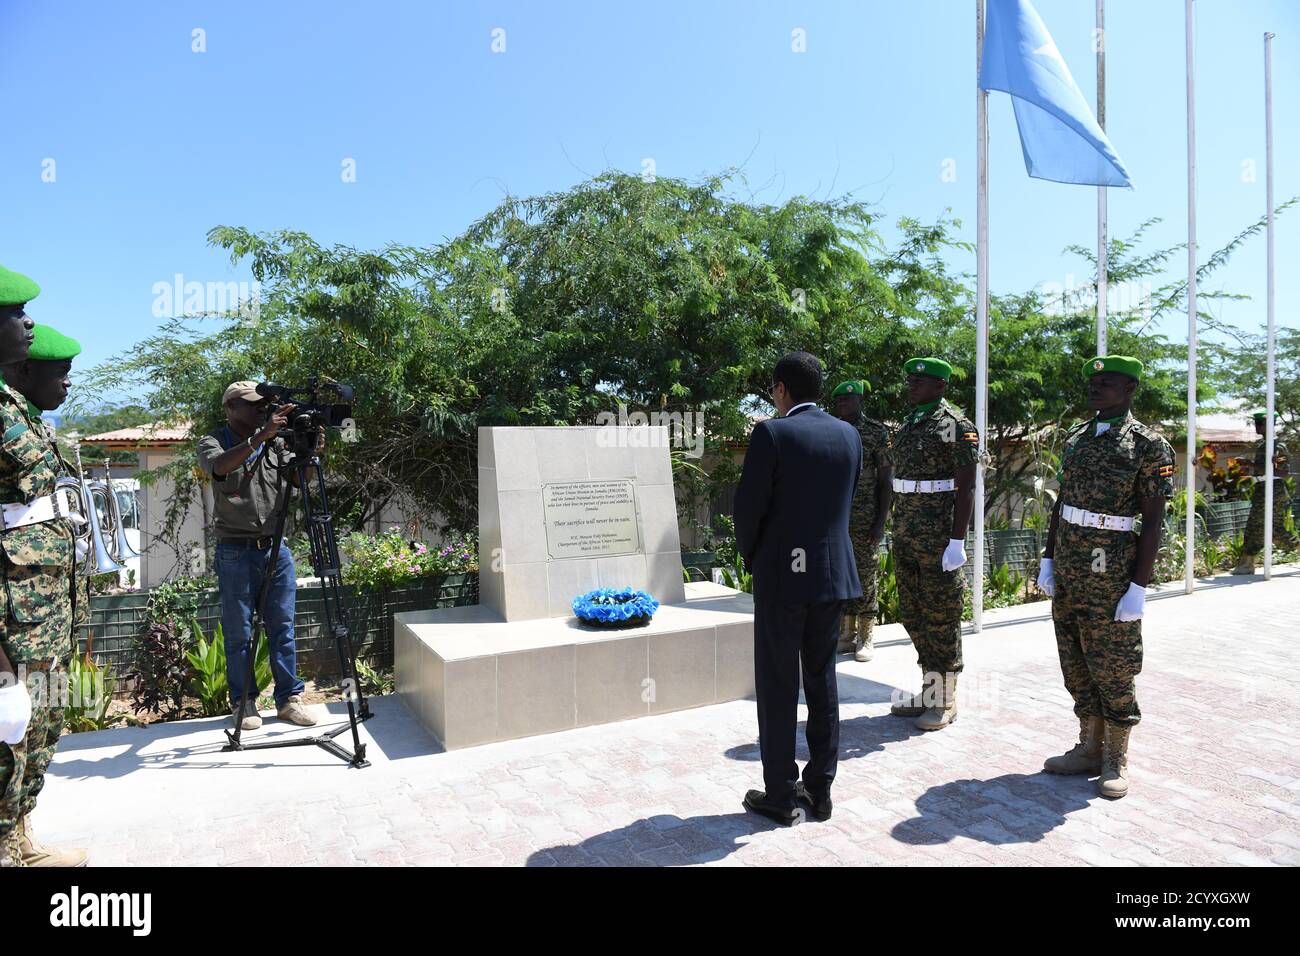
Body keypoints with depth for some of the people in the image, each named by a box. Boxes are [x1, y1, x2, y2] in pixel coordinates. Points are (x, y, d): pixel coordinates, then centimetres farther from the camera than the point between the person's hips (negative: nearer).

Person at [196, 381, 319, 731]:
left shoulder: (275, 444, 9)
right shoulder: (212, 442, 0)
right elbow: (219, 465, -23)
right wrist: (259, 436, -34)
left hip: (276, 547, 3)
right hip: (236, 550, -3)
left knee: (283, 627, 7)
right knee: (239, 632, 5)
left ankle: (289, 698, 17)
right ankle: (243, 702, 19)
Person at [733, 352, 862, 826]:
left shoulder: (772, 435, -14)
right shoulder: (849, 435, 5)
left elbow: (748, 507, -11)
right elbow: (846, 502, 11)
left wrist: (751, 559, 5)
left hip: (783, 577, -6)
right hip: (834, 574, 6)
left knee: (778, 687, 6)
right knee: (822, 681, 15)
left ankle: (781, 797, 16)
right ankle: (820, 790, 26)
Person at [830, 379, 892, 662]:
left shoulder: (877, 432, -4)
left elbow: (886, 480, -5)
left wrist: (881, 521, -11)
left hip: (865, 519, -4)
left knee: (865, 576, 2)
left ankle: (865, 639, 13)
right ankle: (847, 635, 19)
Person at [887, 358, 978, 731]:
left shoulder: (957, 427, -8)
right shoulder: (907, 426, 14)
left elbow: (966, 487, -13)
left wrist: (957, 540, -18)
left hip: (939, 540, -8)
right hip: (906, 538, 8)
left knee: (941, 619, 1)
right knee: (913, 616, 13)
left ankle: (945, 700, 14)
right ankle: (929, 691, 26)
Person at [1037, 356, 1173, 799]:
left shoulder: (1149, 445, -9)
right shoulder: (1075, 438, 9)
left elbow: (1154, 521, -12)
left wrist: (1139, 587, -15)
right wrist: (1049, 559, 10)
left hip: (1111, 572, -6)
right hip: (1067, 571, 6)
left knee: (1112, 666, 4)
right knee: (1076, 662, 12)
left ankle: (1116, 759, 20)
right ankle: (1089, 748, 26)